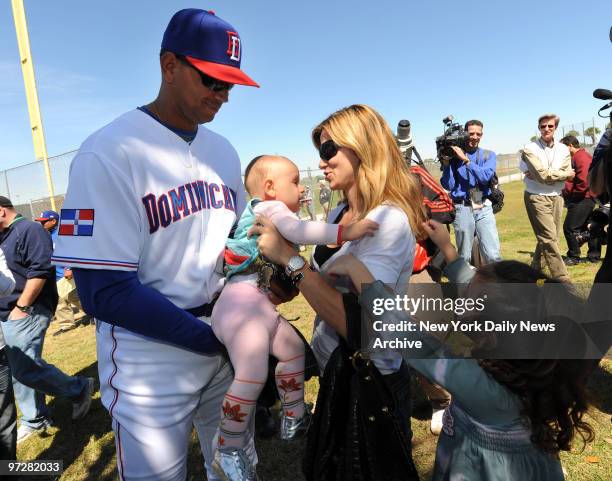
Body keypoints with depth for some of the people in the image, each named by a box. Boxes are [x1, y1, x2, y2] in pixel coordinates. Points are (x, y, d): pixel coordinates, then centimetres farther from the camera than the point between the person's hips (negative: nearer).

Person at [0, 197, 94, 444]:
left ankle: (79, 389, 5)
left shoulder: (29, 229, -11)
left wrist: (21, 307, -21)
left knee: (26, 370, -13)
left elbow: (40, 270, -21)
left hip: (26, 313, -9)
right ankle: (35, 419, 25)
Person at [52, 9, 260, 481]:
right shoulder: (110, 153, -16)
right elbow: (105, 292, -20)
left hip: (224, 342, 6)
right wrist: (213, 338, -20)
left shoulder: (224, 150, 6)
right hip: (151, 362, -5)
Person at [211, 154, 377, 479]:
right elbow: (298, 230, -29)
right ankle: (228, 449, -1)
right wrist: (344, 232, -35)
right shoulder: (269, 207, -9)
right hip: (242, 301, -11)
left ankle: (293, 419, 32)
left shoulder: (267, 213, 22)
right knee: (253, 375, -18)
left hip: (258, 303, 11)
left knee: (292, 347, 19)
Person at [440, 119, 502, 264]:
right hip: (462, 209, -1)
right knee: (464, 257, 5)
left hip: (484, 208, 1)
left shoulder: (488, 155, 11)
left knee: (493, 256, -6)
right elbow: (448, 185, -1)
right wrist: (446, 163, -9)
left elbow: (485, 177, -8)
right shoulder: (454, 156, 6)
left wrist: (466, 159, -13)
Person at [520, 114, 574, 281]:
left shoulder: (563, 149, 9)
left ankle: (534, 271, 26)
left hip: (556, 197, 5)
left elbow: (566, 175, -6)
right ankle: (563, 280, -5)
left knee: (546, 238, 10)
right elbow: (543, 175, -16)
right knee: (549, 239, -9)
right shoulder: (530, 148, -5)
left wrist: (541, 174, -14)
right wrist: (565, 173, -4)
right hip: (537, 198, -5)